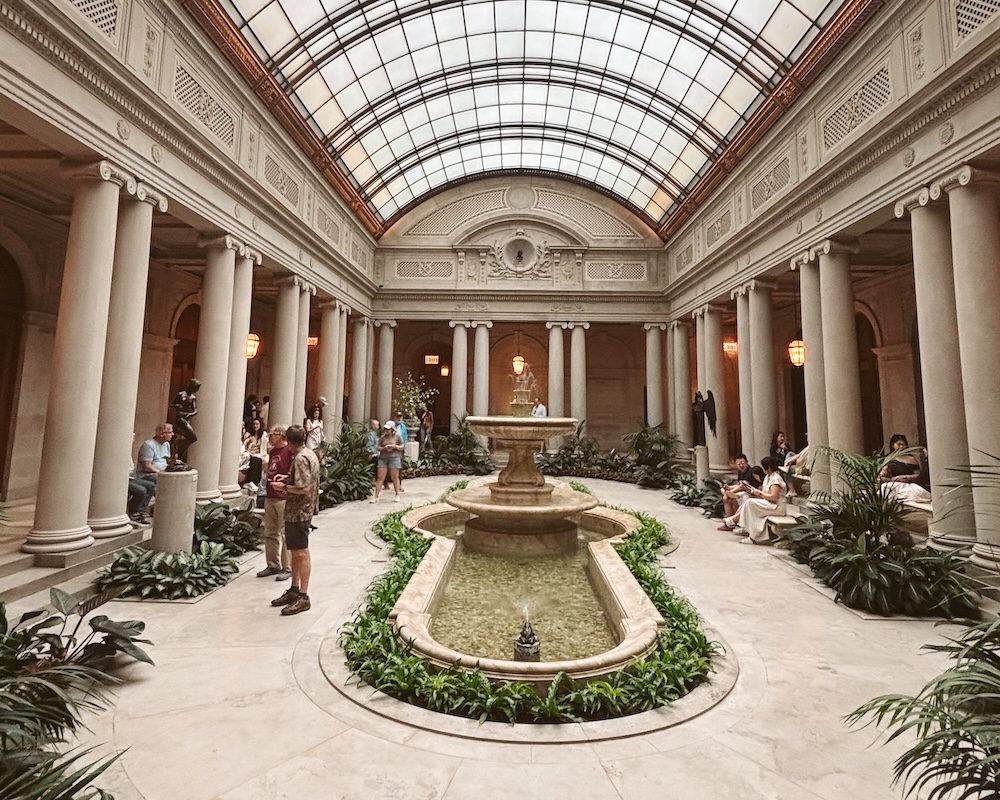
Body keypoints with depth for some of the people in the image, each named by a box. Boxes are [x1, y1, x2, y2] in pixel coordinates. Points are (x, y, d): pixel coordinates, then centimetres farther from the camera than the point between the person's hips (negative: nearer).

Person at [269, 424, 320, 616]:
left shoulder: (300, 458, -19)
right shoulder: (310, 454, 11)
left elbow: (303, 488, -25)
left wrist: (284, 487, -11)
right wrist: (288, 478, 15)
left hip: (299, 511, -10)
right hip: (300, 511, 10)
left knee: (301, 553, -3)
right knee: (295, 552, 17)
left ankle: (303, 597, 6)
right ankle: (294, 590, 29)